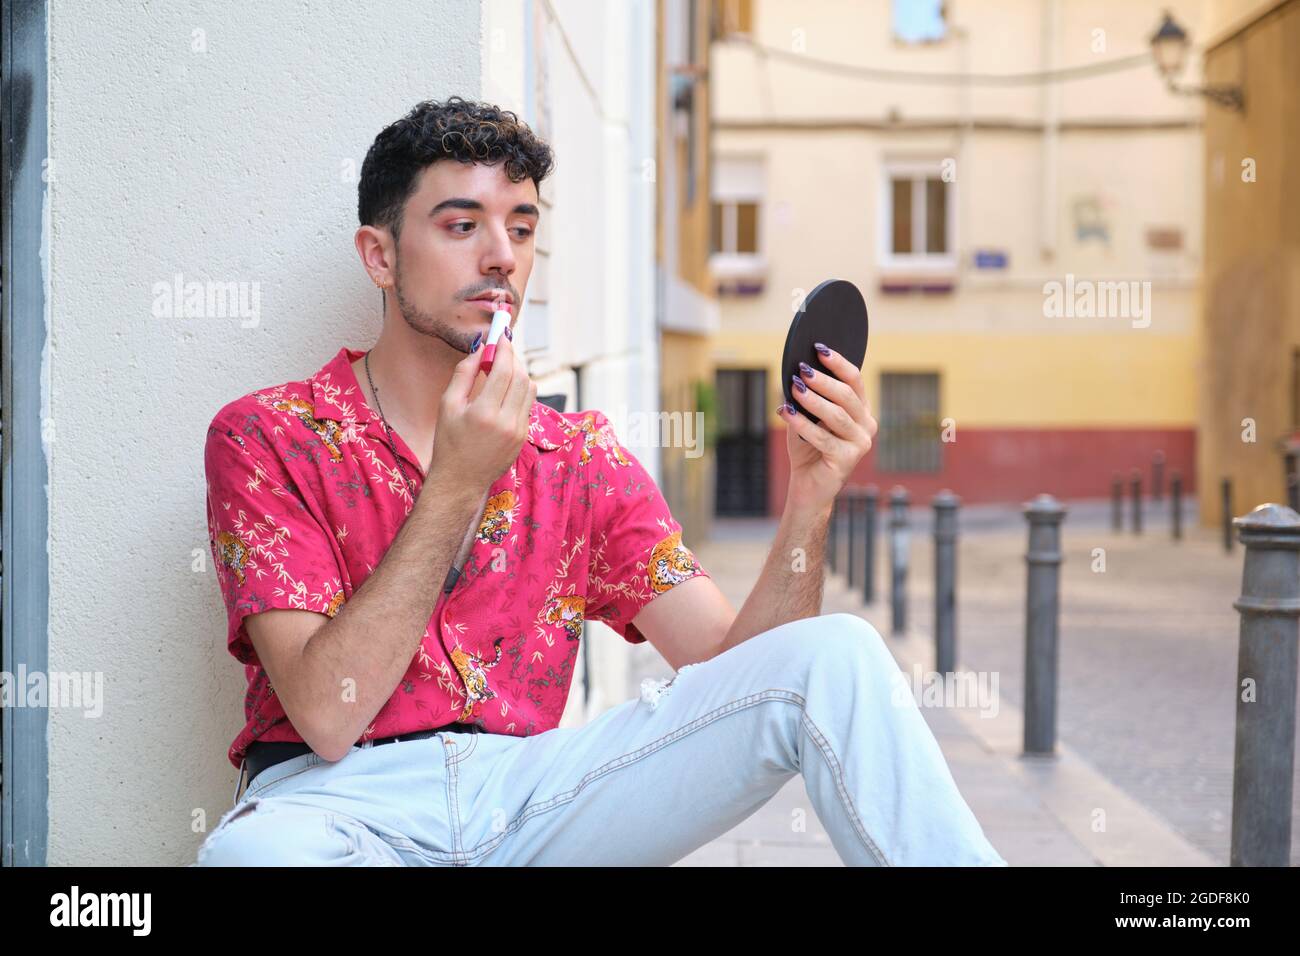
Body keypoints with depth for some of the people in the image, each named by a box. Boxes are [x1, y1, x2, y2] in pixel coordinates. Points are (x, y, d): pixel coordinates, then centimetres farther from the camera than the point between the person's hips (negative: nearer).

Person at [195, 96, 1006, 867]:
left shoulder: (582, 456, 12)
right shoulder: (265, 438, -2)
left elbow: (731, 666, 3)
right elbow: (326, 715, -14)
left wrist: (811, 495, -13)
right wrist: (455, 485, -17)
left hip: (527, 786, 4)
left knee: (835, 657, -14)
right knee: (254, 852, -43)